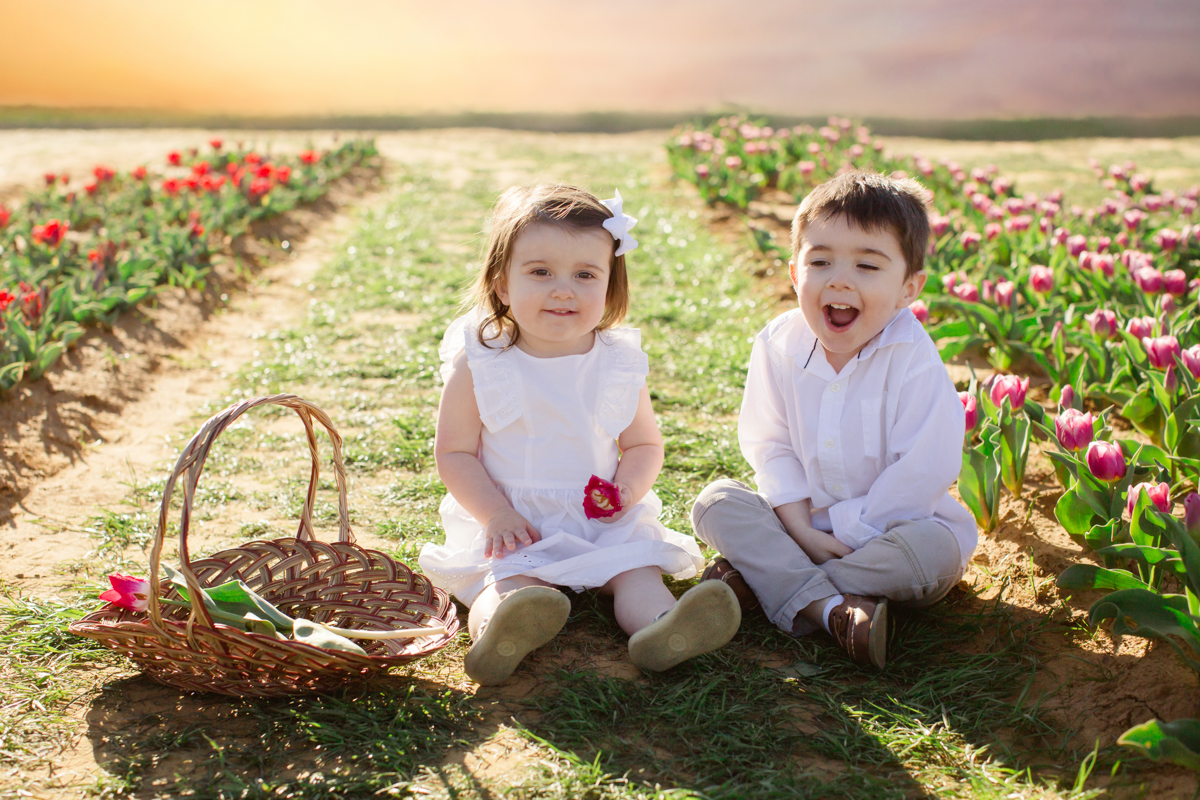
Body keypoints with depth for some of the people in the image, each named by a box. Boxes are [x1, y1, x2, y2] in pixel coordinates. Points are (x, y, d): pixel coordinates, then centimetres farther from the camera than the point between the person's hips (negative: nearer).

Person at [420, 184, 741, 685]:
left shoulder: (620, 363, 2)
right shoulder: (477, 364, -5)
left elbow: (644, 443, 12)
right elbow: (454, 453, -1)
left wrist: (630, 487, -10)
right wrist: (496, 514, -15)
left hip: (603, 525, 3)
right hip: (510, 525, -2)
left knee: (637, 567, -23)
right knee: (508, 579, -29)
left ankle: (659, 629, -49)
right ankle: (496, 630, -57)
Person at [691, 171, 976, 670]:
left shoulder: (914, 360, -19)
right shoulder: (778, 346, -7)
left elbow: (922, 472, -20)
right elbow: (770, 446, -3)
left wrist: (848, 533, -19)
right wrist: (801, 530, -15)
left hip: (890, 525, -3)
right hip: (804, 521, 3)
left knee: (933, 550, -34)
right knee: (716, 502, -16)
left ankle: (755, 576, -26)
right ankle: (830, 606, -32)